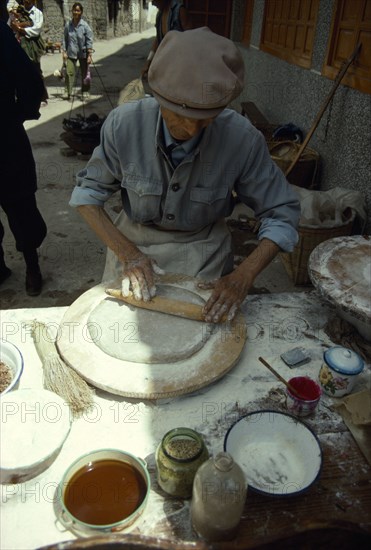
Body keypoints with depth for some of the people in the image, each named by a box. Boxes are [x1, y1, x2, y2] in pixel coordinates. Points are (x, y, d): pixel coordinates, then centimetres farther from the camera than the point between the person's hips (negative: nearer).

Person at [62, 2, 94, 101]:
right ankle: (68, 92, -2)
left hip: (83, 53, -1)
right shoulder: (68, 25, -1)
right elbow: (65, 39, 7)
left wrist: (89, 55, -11)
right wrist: (64, 52, 3)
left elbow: (89, 41, -7)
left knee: (84, 73, 8)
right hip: (71, 53, 1)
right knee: (69, 72, -7)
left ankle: (85, 92, 21)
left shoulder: (85, 25, -8)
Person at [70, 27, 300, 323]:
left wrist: (244, 276, -30)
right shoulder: (124, 123, -24)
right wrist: (126, 251, -24)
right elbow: (89, 191, -11)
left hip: (203, 252, 0)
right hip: (134, 242, 1)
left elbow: (281, 213, -16)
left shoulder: (243, 138, -26)